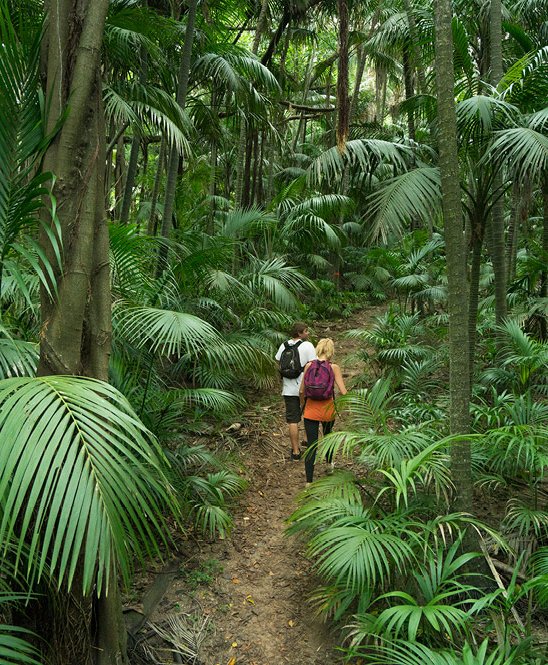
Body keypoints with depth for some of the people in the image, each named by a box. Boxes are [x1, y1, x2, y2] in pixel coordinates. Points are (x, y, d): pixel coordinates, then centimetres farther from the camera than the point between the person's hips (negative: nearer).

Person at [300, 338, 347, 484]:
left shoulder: (309, 366, -5)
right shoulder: (334, 367, -10)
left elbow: (302, 391, 1)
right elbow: (343, 392, -14)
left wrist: (304, 403, 20)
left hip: (311, 410, 0)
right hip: (328, 410, 0)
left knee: (311, 445, 4)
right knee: (327, 435, 30)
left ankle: (309, 482, 2)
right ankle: (329, 464, 51)